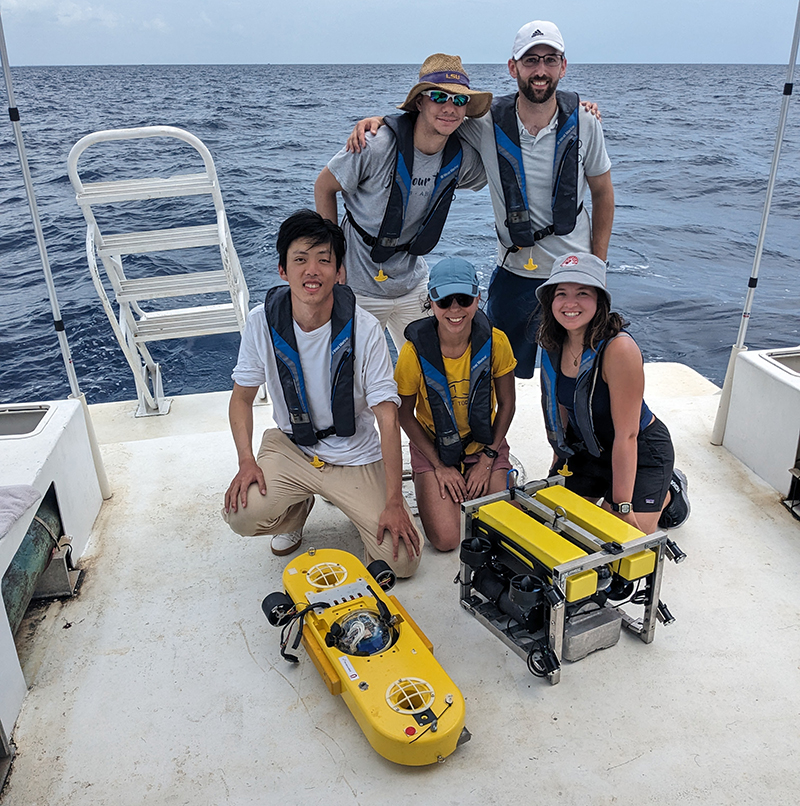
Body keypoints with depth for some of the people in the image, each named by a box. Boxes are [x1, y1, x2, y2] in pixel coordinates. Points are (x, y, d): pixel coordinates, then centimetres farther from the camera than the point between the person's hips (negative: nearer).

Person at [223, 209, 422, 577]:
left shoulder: (363, 329, -19)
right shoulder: (262, 322, -12)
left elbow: (388, 416, -17)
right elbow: (242, 396, 1)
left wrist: (394, 502, -19)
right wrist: (247, 460, -13)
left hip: (355, 455, -1)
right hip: (290, 447, 2)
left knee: (402, 559, -14)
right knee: (241, 514, -25)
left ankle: (361, 509, 20)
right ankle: (297, 508, 11)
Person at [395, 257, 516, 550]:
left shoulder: (495, 341, -15)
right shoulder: (415, 351, -19)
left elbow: (506, 404, -3)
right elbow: (404, 413, -7)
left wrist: (488, 459, -7)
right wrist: (439, 466, -9)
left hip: (484, 443, 2)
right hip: (432, 445, -1)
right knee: (446, 539, -14)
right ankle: (427, 486, 16)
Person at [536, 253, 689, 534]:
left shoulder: (619, 349, -31)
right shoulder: (554, 344, -9)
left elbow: (626, 435, -28)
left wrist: (622, 506, -25)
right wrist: (560, 464, 9)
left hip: (641, 454, -6)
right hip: (585, 449, 6)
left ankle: (670, 493, 20)